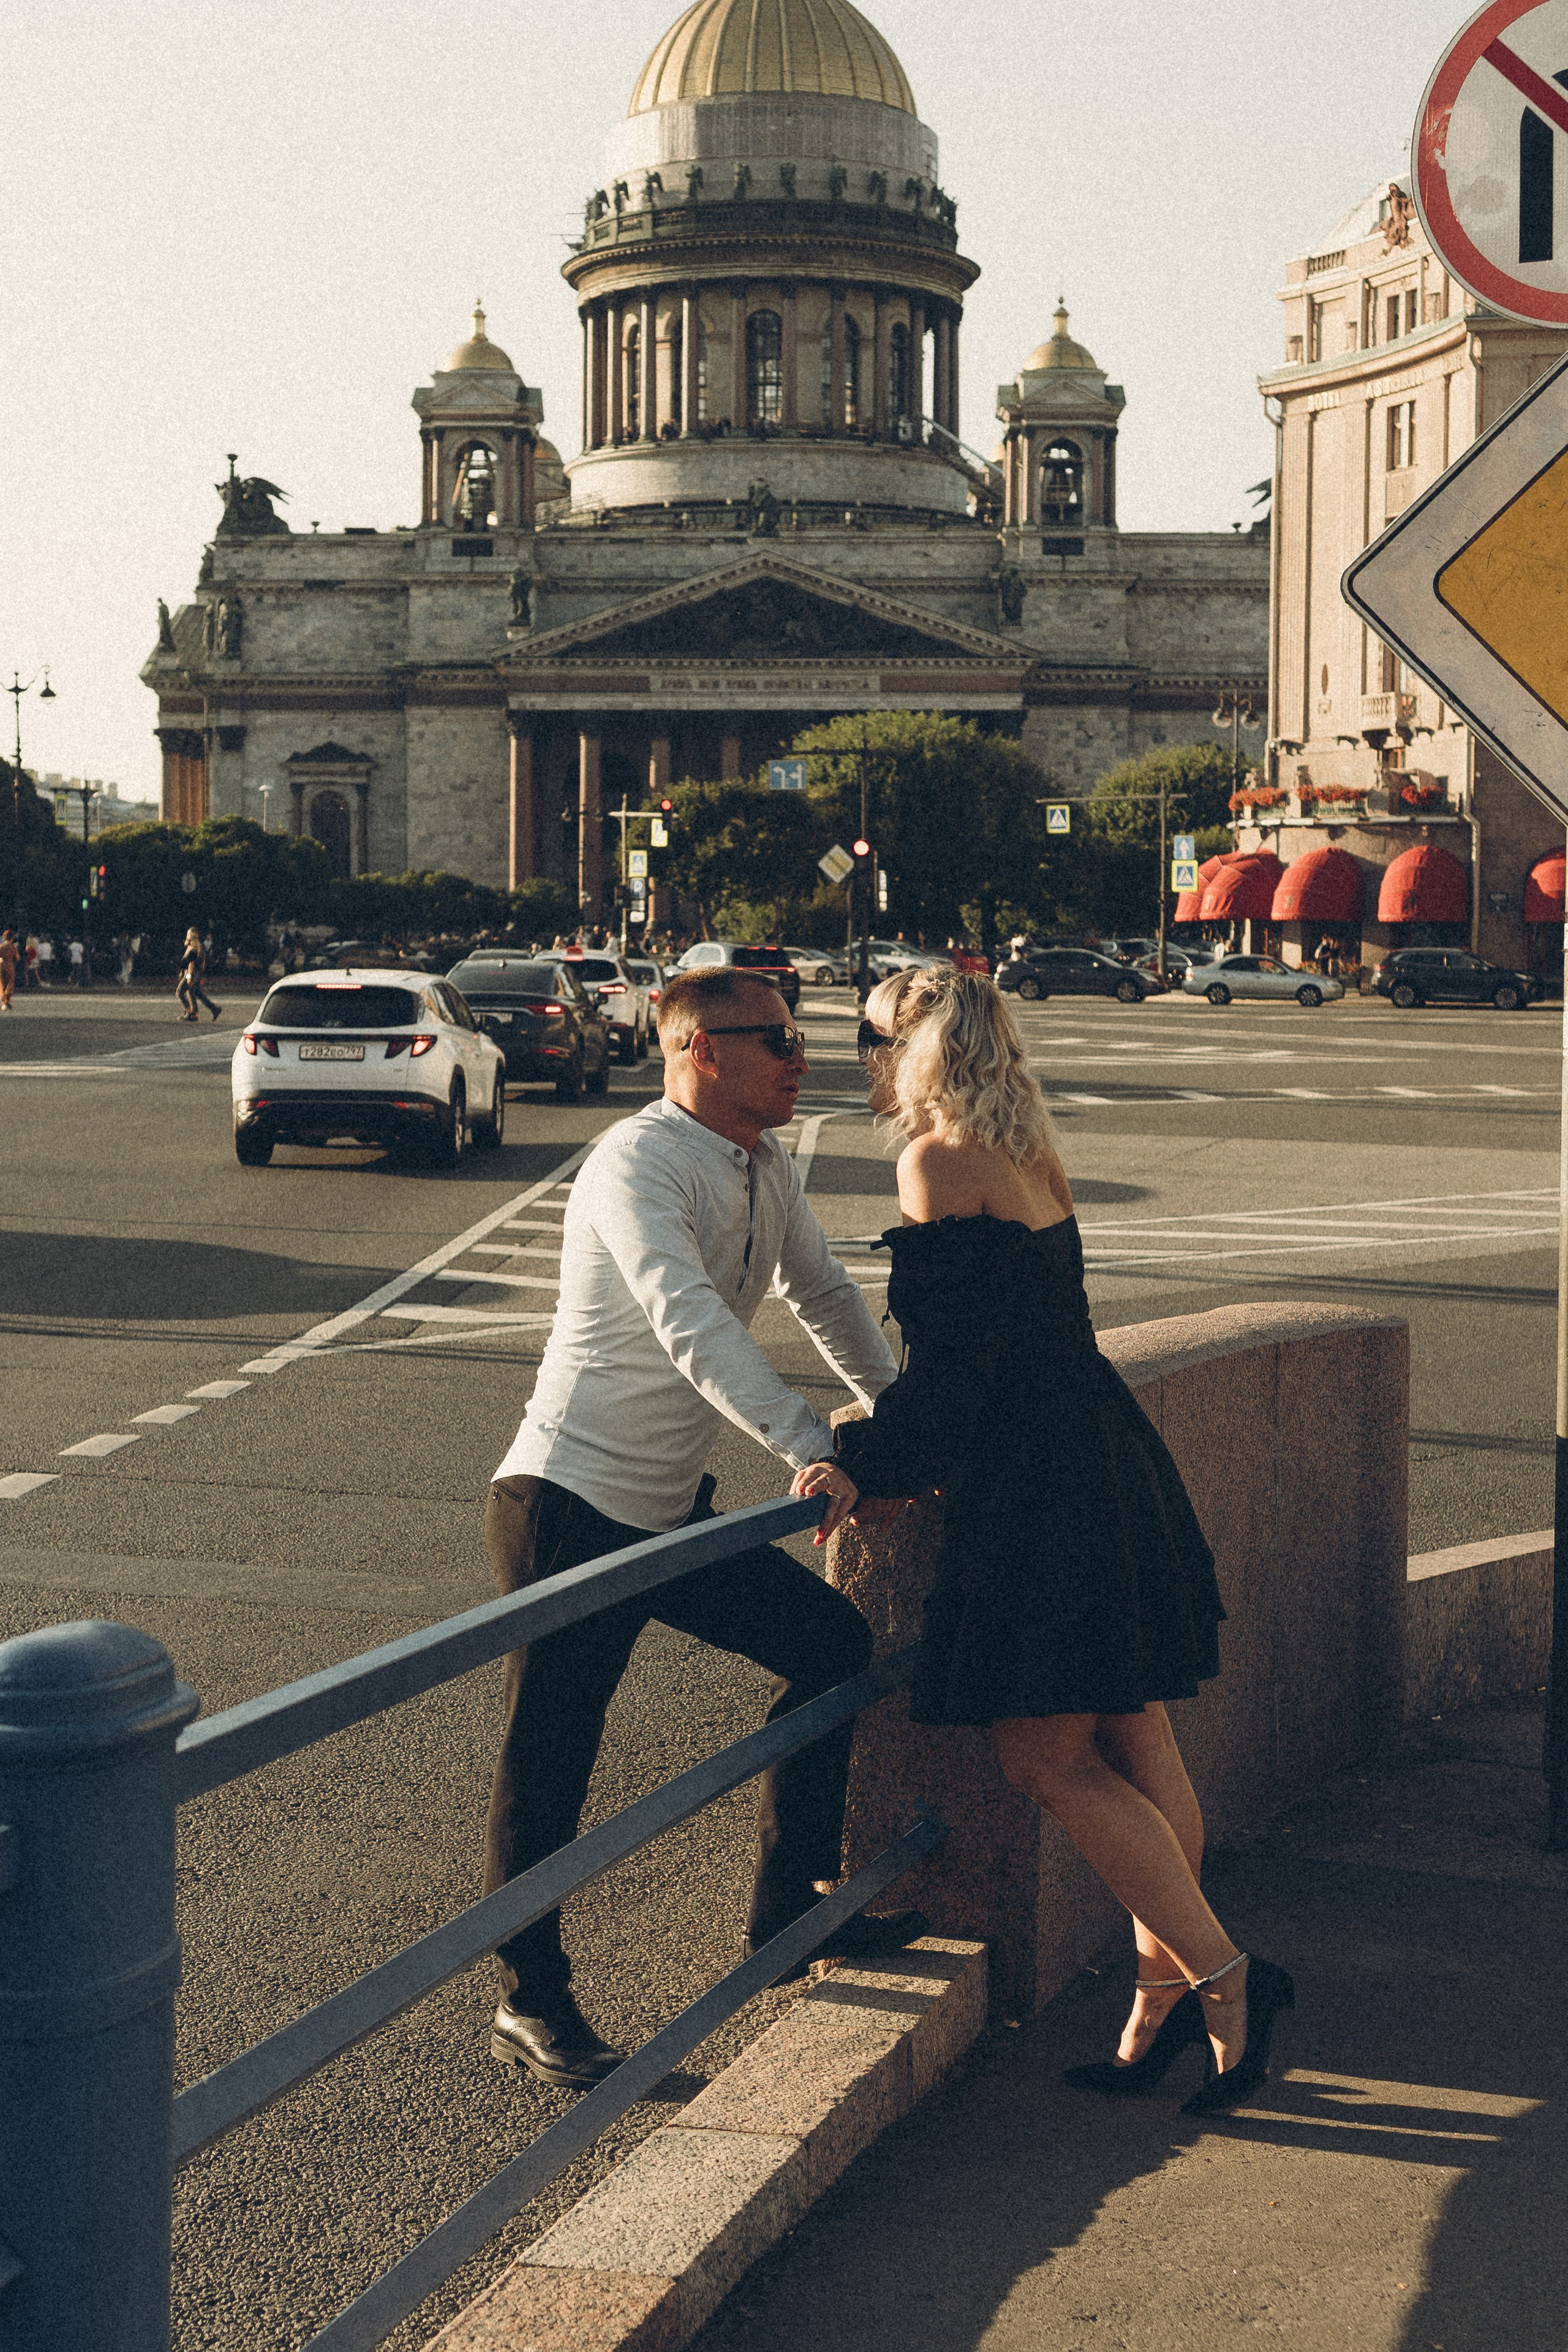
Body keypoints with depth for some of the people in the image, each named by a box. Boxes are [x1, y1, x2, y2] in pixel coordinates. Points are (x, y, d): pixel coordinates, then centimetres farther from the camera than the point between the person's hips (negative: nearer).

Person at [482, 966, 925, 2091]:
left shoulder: (768, 1168, 8)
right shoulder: (637, 1165, -20)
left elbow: (826, 1294, 24)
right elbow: (690, 1325, -35)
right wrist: (810, 1449, -43)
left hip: (672, 1510, 9)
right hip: (570, 1507, -9)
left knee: (831, 1641, 9)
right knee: (550, 1756, -2)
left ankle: (786, 1911, 21)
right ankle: (532, 2004, 12)